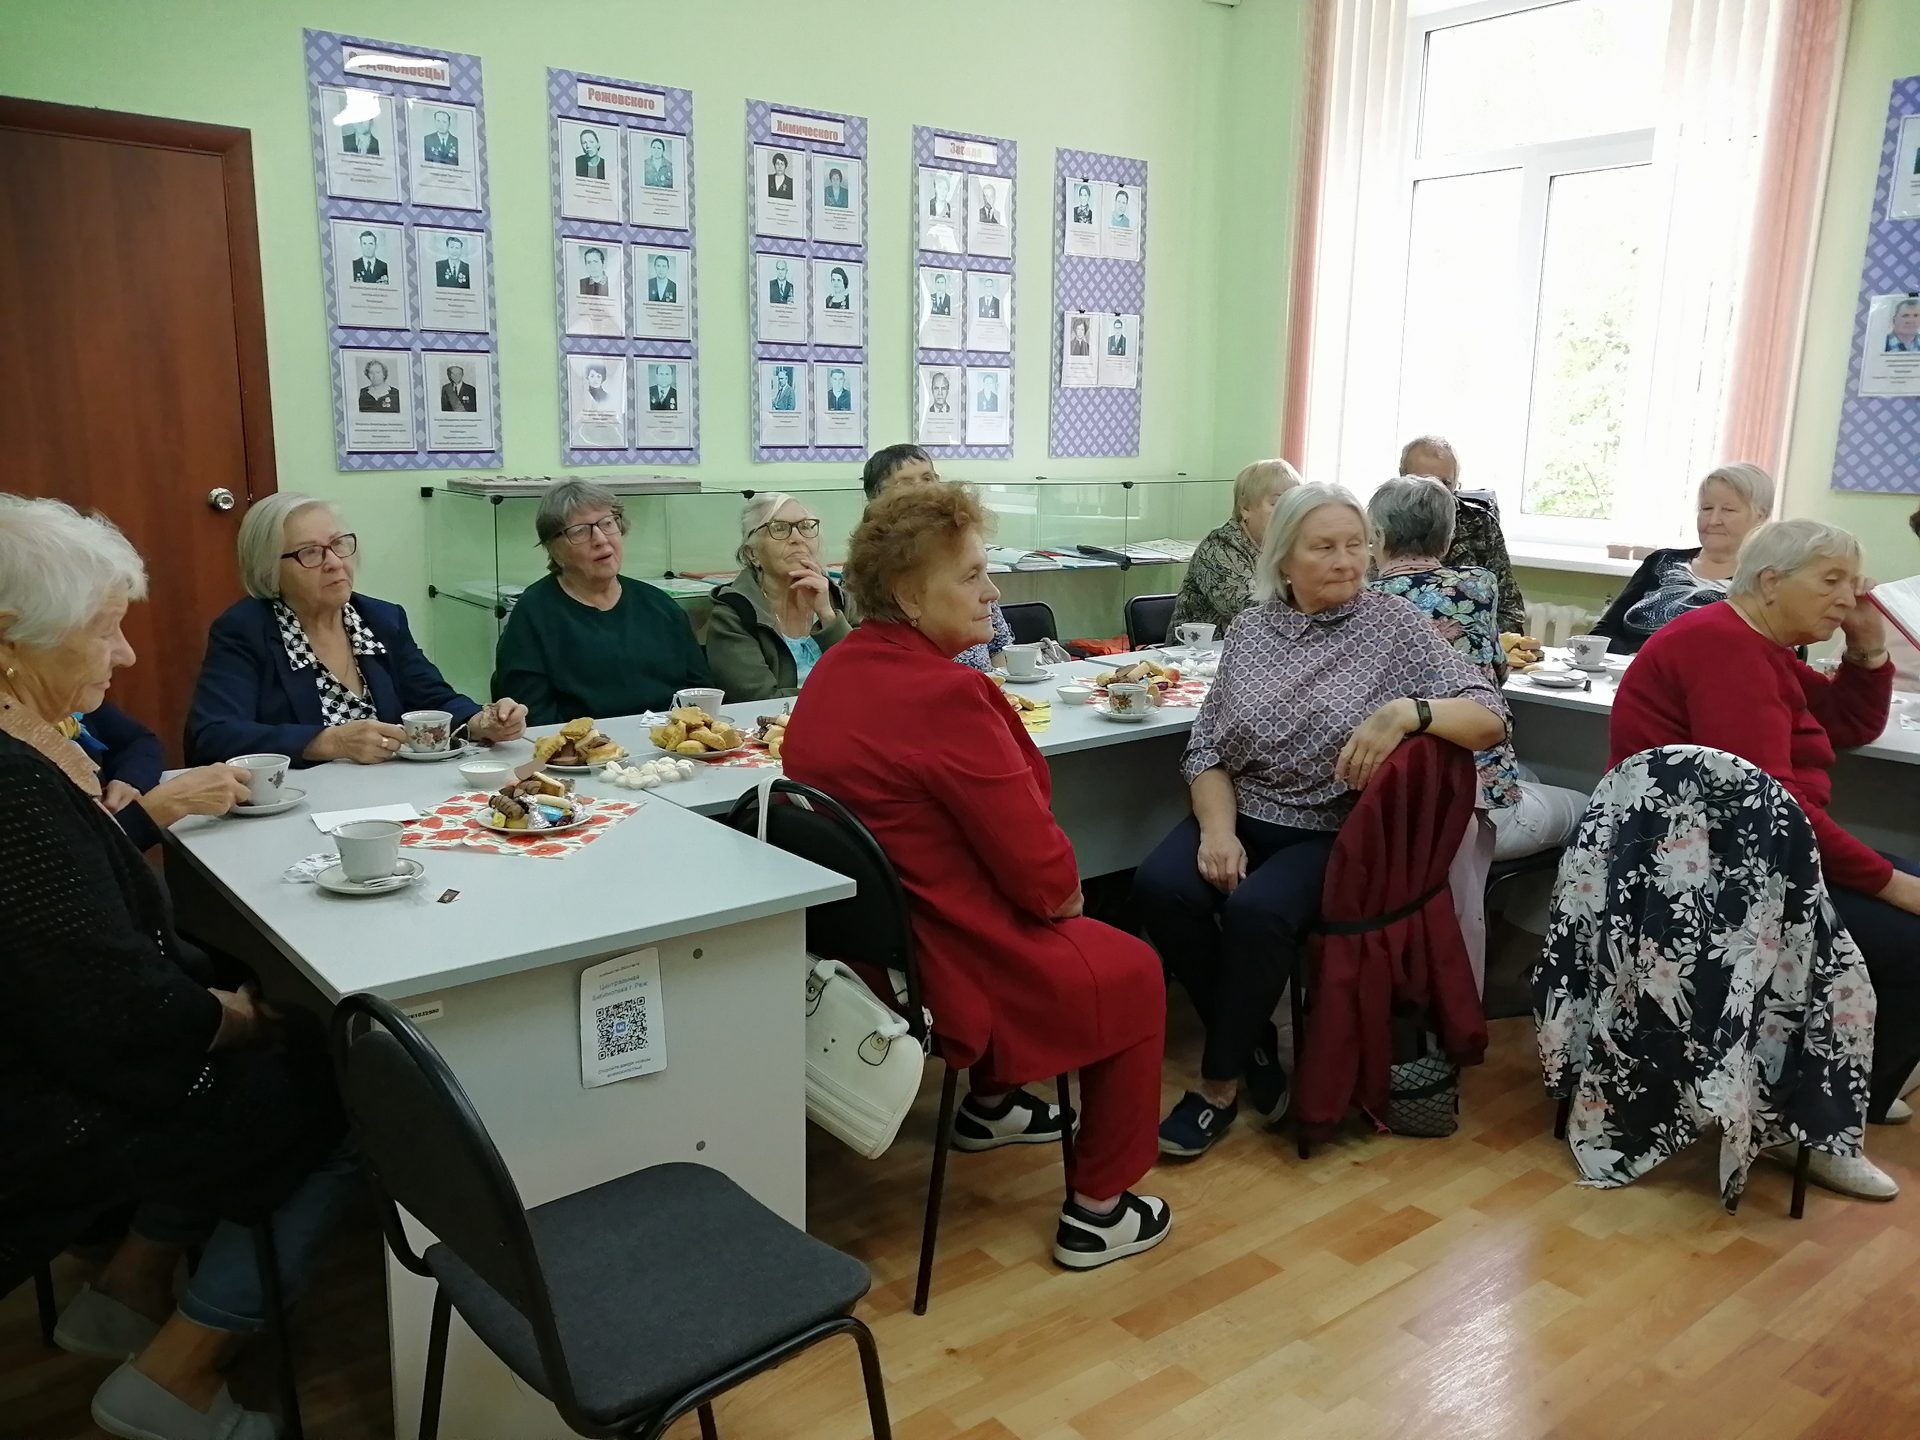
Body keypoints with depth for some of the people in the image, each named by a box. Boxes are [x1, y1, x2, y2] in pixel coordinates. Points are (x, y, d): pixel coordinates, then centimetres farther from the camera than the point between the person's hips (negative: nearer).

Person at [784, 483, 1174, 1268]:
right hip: (936, 964, -9)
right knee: (1132, 972, 14)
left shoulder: (836, 669, 3)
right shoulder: (945, 694, -27)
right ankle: (1097, 1210, 22)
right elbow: (1040, 870, -21)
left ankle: (988, 1106, 48)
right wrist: (1069, 896, 1)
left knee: (1081, 937, 32)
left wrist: (1052, 897, 12)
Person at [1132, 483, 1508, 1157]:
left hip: (1333, 833, -3)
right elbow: (1206, 747, 4)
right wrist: (1217, 828, -14)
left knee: (1256, 911, -31)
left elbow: (1490, 719, -12)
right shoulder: (1250, 628, 6)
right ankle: (1253, 1043, -1)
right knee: (1159, 886, -24)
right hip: (1240, 814, 4)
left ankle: (1220, 1083, -8)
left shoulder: (1393, 623, -3)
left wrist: (1406, 711, -31)